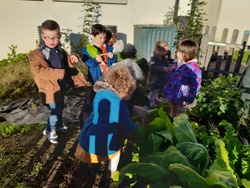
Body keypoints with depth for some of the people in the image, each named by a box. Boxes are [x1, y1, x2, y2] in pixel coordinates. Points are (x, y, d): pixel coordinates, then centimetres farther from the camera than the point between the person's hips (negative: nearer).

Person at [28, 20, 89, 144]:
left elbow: (67, 64, 22)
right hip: (51, 88, -7)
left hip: (62, 85, 8)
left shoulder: (61, 51, 6)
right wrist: (58, 73, -37)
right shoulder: (37, 54, -18)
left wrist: (72, 58, -2)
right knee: (55, 109, -2)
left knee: (60, 107, 23)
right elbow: (37, 71, -33)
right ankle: (49, 131, 24)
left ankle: (58, 125, 47)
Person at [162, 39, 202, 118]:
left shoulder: (193, 69, -25)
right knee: (172, 115, 29)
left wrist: (187, 99, -19)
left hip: (180, 99, -7)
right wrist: (166, 91, 14)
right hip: (172, 96, 7)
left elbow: (195, 86, -22)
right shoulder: (177, 64, 0)